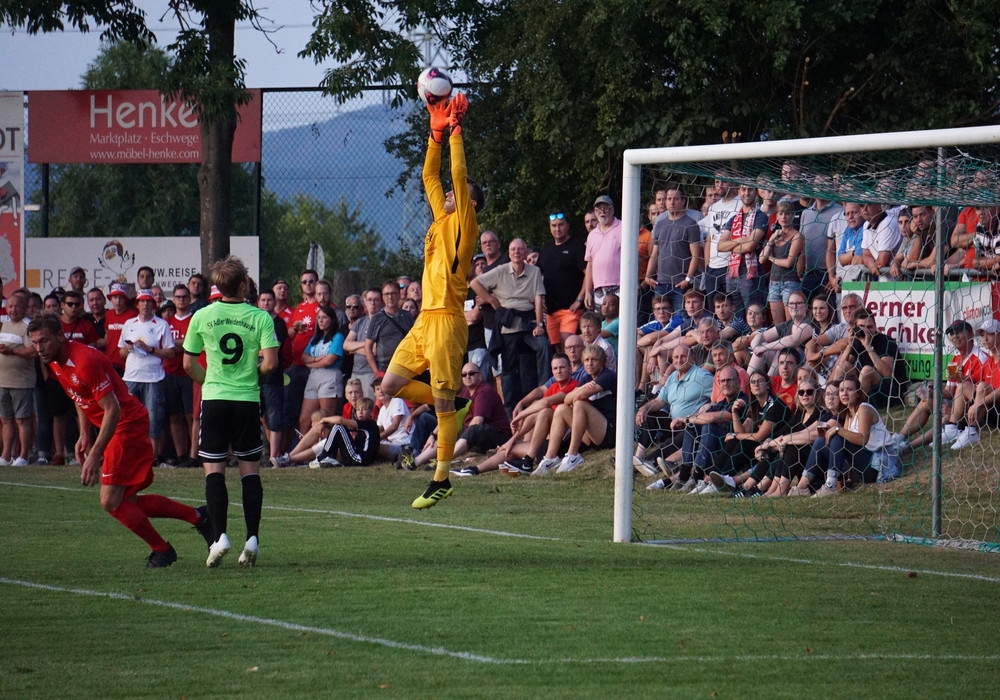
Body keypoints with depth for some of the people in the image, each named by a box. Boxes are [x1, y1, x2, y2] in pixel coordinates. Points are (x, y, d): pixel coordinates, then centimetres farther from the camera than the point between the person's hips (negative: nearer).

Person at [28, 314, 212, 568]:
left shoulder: (85, 362, -26)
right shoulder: (55, 362, 4)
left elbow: (112, 410, -25)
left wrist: (94, 455, -26)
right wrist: (84, 435, 12)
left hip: (128, 425, -10)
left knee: (111, 502, -11)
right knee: (127, 501, 11)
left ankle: (162, 550, 8)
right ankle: (197, 516, 22)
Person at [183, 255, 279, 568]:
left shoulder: (202, 317, -2)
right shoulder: (260, 318, -6)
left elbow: (188, 364, 4)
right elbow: (270, 363, -12)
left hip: (214, 401, 0)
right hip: (248, 401, 0)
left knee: (214, 470, 3)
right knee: (250, 471, 7)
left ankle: (219, 536, -10)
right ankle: (252, 539, 0)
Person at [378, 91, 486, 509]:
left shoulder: (463, 223, -4)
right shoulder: (441, 220, 17)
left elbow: (458, 177, -13)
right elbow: (430, 177, 22)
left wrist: (455, 130, -8)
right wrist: (436, 133, 16)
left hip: (446, 321, -9)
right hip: (424, 320, 9)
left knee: (443, 403, -4)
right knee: (391, 386, 5)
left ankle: (441, 481, -1)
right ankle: (454, 402, 20)